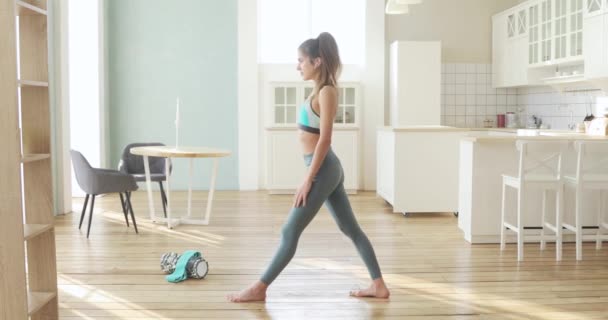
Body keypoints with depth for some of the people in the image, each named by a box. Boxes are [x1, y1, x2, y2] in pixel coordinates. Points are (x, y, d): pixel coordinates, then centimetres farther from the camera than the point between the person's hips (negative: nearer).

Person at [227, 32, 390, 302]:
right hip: (326, 168, 10)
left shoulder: (326, 91, -15)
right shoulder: (320, 90, 13)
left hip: (323, 169, -10)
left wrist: (308, 180, -20)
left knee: (290, 232, -2)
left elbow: (324, 139, -20)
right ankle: (378, 285, 18)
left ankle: (259, 289, 8)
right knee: (351, 229, 12)